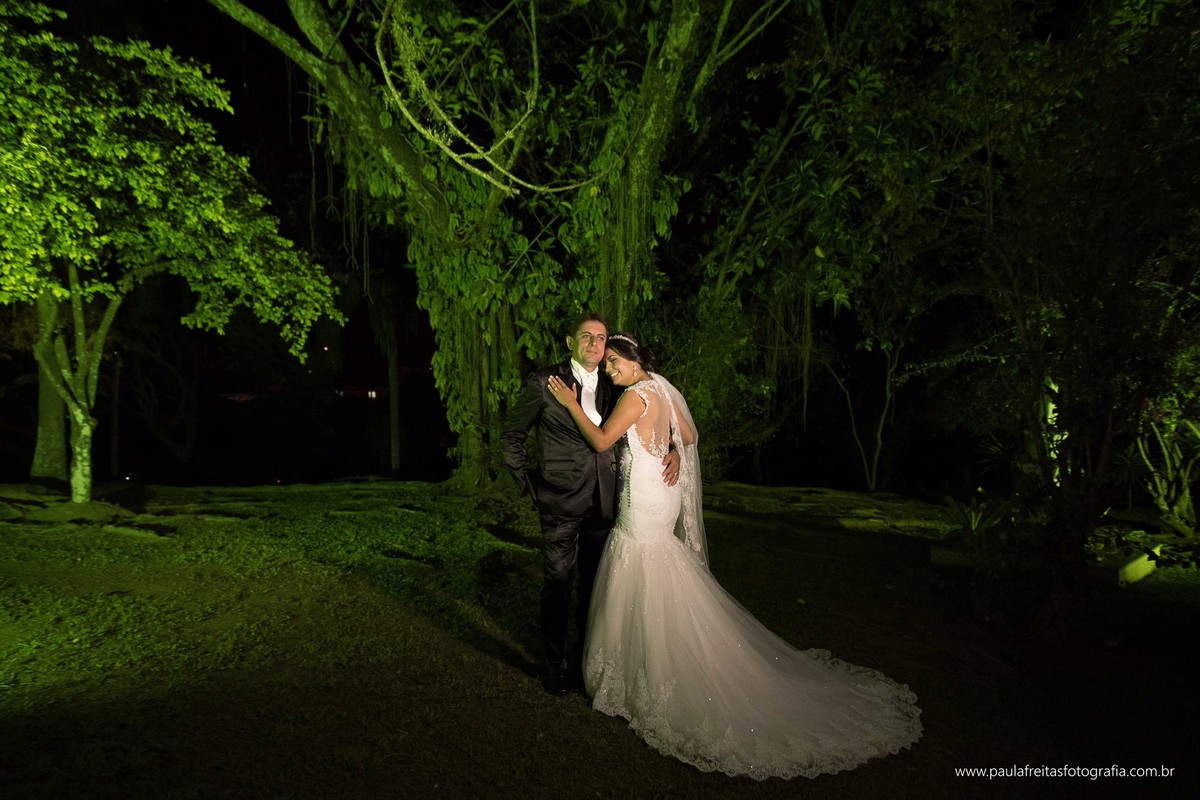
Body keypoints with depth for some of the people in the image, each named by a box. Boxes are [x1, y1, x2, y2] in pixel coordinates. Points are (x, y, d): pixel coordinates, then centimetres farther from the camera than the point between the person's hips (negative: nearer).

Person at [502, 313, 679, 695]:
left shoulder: (612, 387, 7)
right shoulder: (543, 383, -5)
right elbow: (511, 434, 4)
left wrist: (671, 450, -2)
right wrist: (528, 482, 0)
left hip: (602, 502, 4)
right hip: (561, 503, -4)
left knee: (595, 582, 15)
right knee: (557, 584, 5)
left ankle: (586, 654, 33)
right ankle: (555, 661, 24)